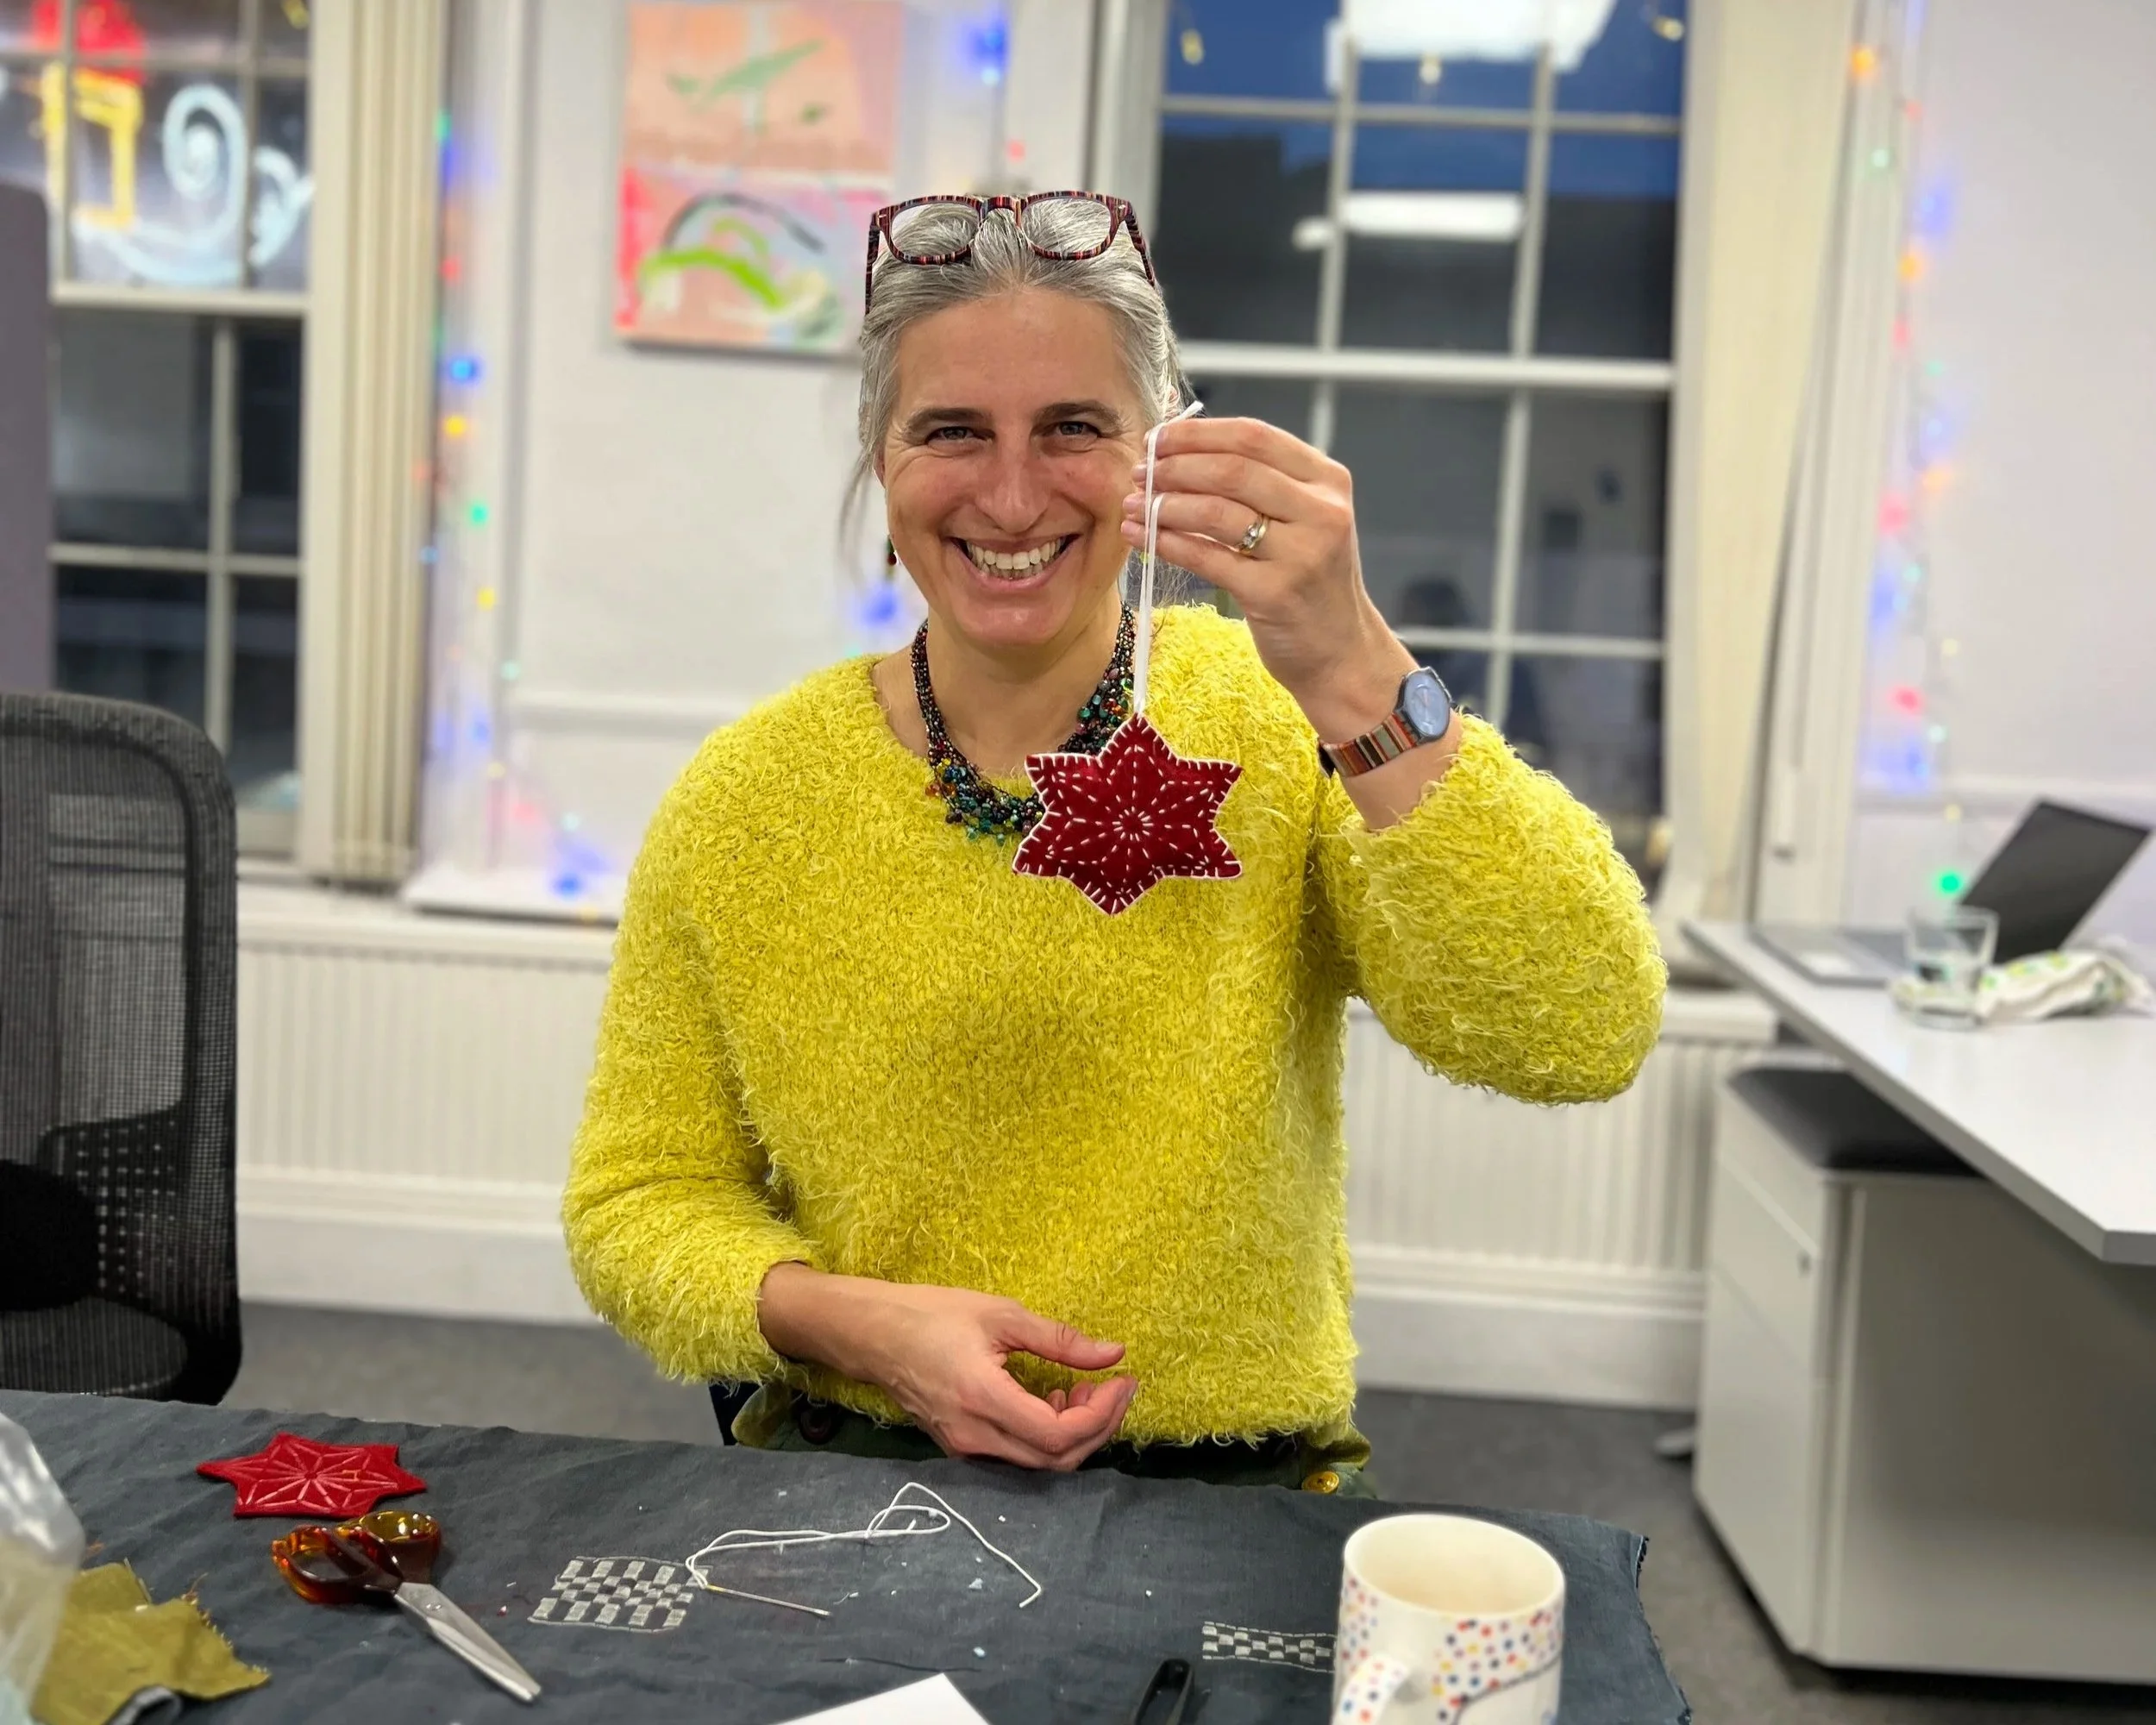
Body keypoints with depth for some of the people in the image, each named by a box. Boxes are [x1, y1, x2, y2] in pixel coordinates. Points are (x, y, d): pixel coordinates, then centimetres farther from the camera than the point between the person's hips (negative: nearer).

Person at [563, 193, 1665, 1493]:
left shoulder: (1279, 730, -7)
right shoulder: (744, 801, -2)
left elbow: (1585, 1040, -20)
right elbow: (641, 1199, 5)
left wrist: (1350, 672, -30)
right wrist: (845, 1321, -15)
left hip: (1240, 1490, -1)